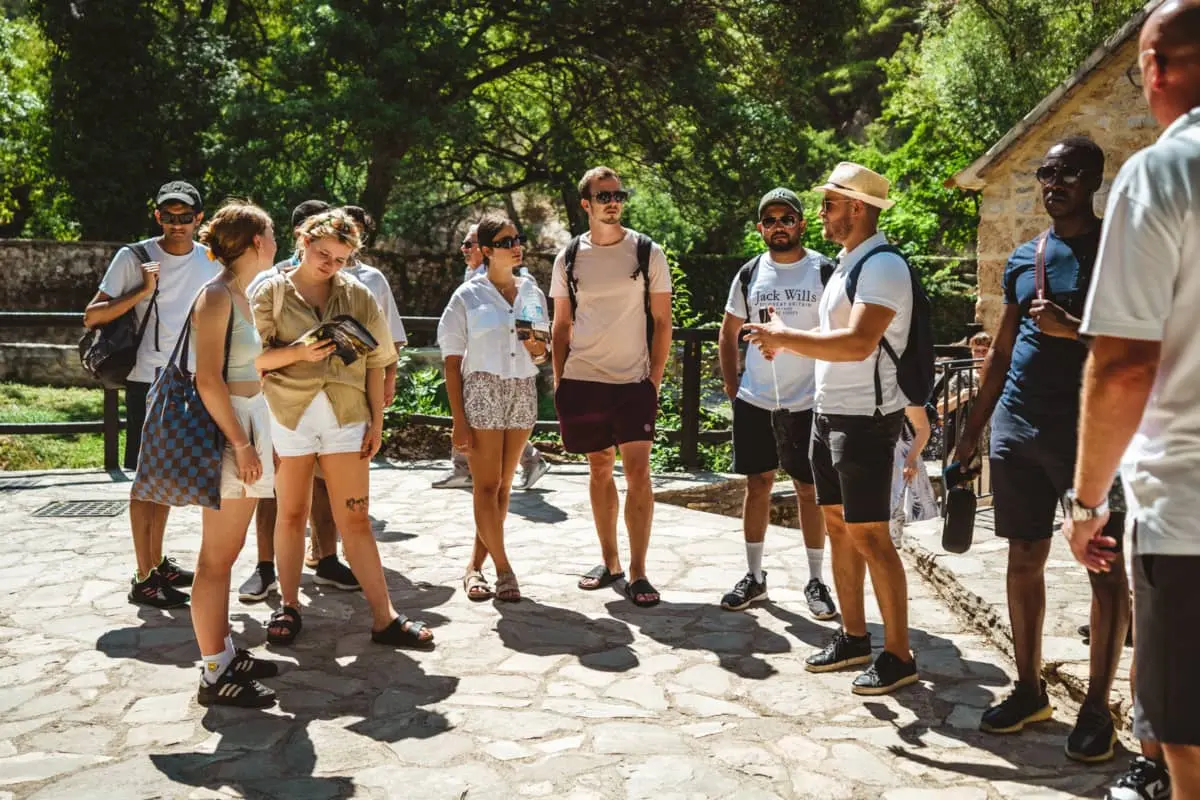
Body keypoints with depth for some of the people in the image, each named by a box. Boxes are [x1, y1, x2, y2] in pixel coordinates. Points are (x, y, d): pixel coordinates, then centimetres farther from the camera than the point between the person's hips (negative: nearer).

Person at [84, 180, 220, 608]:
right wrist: (141, 293, -21)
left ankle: (157, 562, 27)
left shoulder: (212, 261, 3)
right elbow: (91, 317, -10)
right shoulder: (134, 257, -8)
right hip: (148, 381, -5)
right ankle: (143, 579, 5)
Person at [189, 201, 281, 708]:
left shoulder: (239, 295, 14)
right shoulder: (216, 296, -14)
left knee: (227, 551, 15)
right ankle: (214, 675, 5)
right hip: (226, 430, -9)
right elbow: (208, 380, -20)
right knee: (217, 557, -3)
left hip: (248, 422, 9)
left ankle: (223, 652, 25)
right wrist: (240, 443, -20)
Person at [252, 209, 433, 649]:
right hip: (289, 414, 0)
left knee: (356, 518, 1)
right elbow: (253, 358, -2)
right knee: (291, 514, 11)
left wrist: (376, 421, 2)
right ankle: (288, 606, 25)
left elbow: (375, 362, 6)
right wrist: (297, 352, -19)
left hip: (345, 417, 1)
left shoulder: (357, 295, 6)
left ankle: (384, 618, 3)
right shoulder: (272, 291, 3)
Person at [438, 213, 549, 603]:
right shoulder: (467, 296, -2)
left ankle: (475, 566, 17)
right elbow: (452, 362, -4)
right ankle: (503, 568, 5)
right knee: (486, 485, -5)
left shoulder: (532, 293, 10)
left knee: (503, 485, 7)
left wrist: (539, 349, -7)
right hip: (483, 391, -4)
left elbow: (542, 355, 18)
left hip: (523, 393, 5)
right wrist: (458, 420, -10)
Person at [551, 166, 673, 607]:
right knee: (599, 469, 10)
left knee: (638, 471, -8)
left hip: (634, 381, -2)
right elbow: (561, 325, 11)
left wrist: (655, 378, -5)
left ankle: (638, 572, 0)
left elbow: (662, 321, 2)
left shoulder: (648, 252, 0)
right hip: (583, 380, 2)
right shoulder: (569, 258, 6)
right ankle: (610, 562, 23)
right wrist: (558, 382, 5)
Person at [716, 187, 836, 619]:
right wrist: (731, 387, 6)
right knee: (757, 485, 9)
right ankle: (754, 576, 21)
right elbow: (729, 333, 14)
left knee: (809, 490, 4)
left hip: (807, 401, -3)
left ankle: (816, 580, 16)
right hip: (755, 401, 3)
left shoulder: (825, 271, -4)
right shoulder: (749, 275, 6)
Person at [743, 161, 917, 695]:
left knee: (869, 535, -5)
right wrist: (788, 342, 6)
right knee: (838, 527, 14)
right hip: (829, 412, 10)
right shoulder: (847, 263, 15)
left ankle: (898, 655, 7)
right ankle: (853, 637, 26)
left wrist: (785, 338, -21)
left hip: (865, 419, -10)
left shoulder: (883, 266, -16)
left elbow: (858, 344, -27)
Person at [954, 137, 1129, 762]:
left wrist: (1072, 328, -20)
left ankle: (1097, 706, 13)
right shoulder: (1023, 257, 14)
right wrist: (972, 429, 16)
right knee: (1024, 559, 10)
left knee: (1105, 568, 1)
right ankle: (1029, 690, 23)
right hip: (1018, 426, 6)